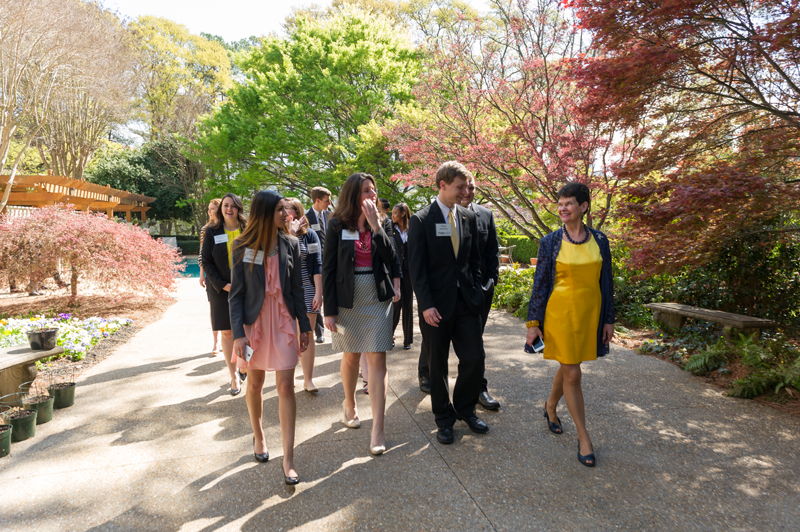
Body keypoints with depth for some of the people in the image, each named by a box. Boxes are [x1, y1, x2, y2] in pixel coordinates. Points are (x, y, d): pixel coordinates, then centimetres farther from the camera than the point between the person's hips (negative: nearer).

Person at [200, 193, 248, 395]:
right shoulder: (212, 232, 2)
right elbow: (206, 262, 1)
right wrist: (222, 285, -9)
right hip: (221, 289, 0)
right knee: (227, 331, 1)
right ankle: (234, 375, 11)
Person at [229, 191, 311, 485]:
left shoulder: (291, 245, 0)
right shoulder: (243, 247, -5)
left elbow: (297, 289, 4)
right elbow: (236, 293, -5)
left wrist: (304, 326, 4)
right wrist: (238, 333, -11)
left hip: (283, 322, 1)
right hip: (254, 321, 0)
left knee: (286, 386, -4)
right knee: (255, 384, 15)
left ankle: (288, 459, 4)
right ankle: (258, 435, 40)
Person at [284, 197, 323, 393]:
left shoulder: (309, 235, 1)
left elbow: (317, 265, -3)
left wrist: (318, 292, -9)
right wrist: (290, 232, -17)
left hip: (306, 290, -1)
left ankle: (308, 379, 7)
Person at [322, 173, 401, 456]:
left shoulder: (383, 222, 4)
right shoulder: (337, 225, -2)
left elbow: (391, 258, -9)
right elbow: (328, 268, -3)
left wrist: (375, 225, -18)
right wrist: (329, 310, -7)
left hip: (377, 298, 1)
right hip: (347, 299, 0)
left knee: (377, 359, -4)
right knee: (351, 356, 14)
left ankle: (377, 430, 0)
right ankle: (349, 404, 40)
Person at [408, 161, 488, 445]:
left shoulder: (469, 217, 7)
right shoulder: (421, 220, -7)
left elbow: (475, 259, 14)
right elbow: (416, 268, -10)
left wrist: (476, 292, 6)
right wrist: (426, 305, -16)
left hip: (466, 300, 4)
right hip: (436, 303, -4)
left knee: (475, 358, 5)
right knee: (438, 364, 9)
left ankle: (465, 408, 29)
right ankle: (444, 418, 26)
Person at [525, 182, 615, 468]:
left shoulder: (599, 240, 2)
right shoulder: (550, 242, -5)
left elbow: (606, 282, 8)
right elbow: (540, 284, -3)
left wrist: (608, 319, 7)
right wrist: (533, 322, -4)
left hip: (589, 313, 3)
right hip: (560, 313, -3)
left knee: (568, 368, 16)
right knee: (572, 374, -2)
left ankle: (550, 406, 44)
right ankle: (583, 438, 12)